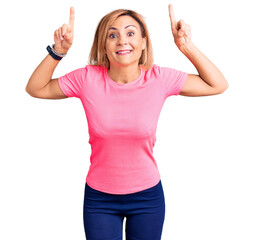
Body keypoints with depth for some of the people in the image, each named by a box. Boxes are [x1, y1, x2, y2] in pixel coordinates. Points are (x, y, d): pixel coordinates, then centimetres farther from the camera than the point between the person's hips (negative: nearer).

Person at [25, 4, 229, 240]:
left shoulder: (159, 79, -12)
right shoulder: (88, 79, -12)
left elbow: (218, 85, -4)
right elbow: (35, 88, -2)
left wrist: (186, 46, -14)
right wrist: (58, 51, -16)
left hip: (148, 196, 1)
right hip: (99, 197, 0)